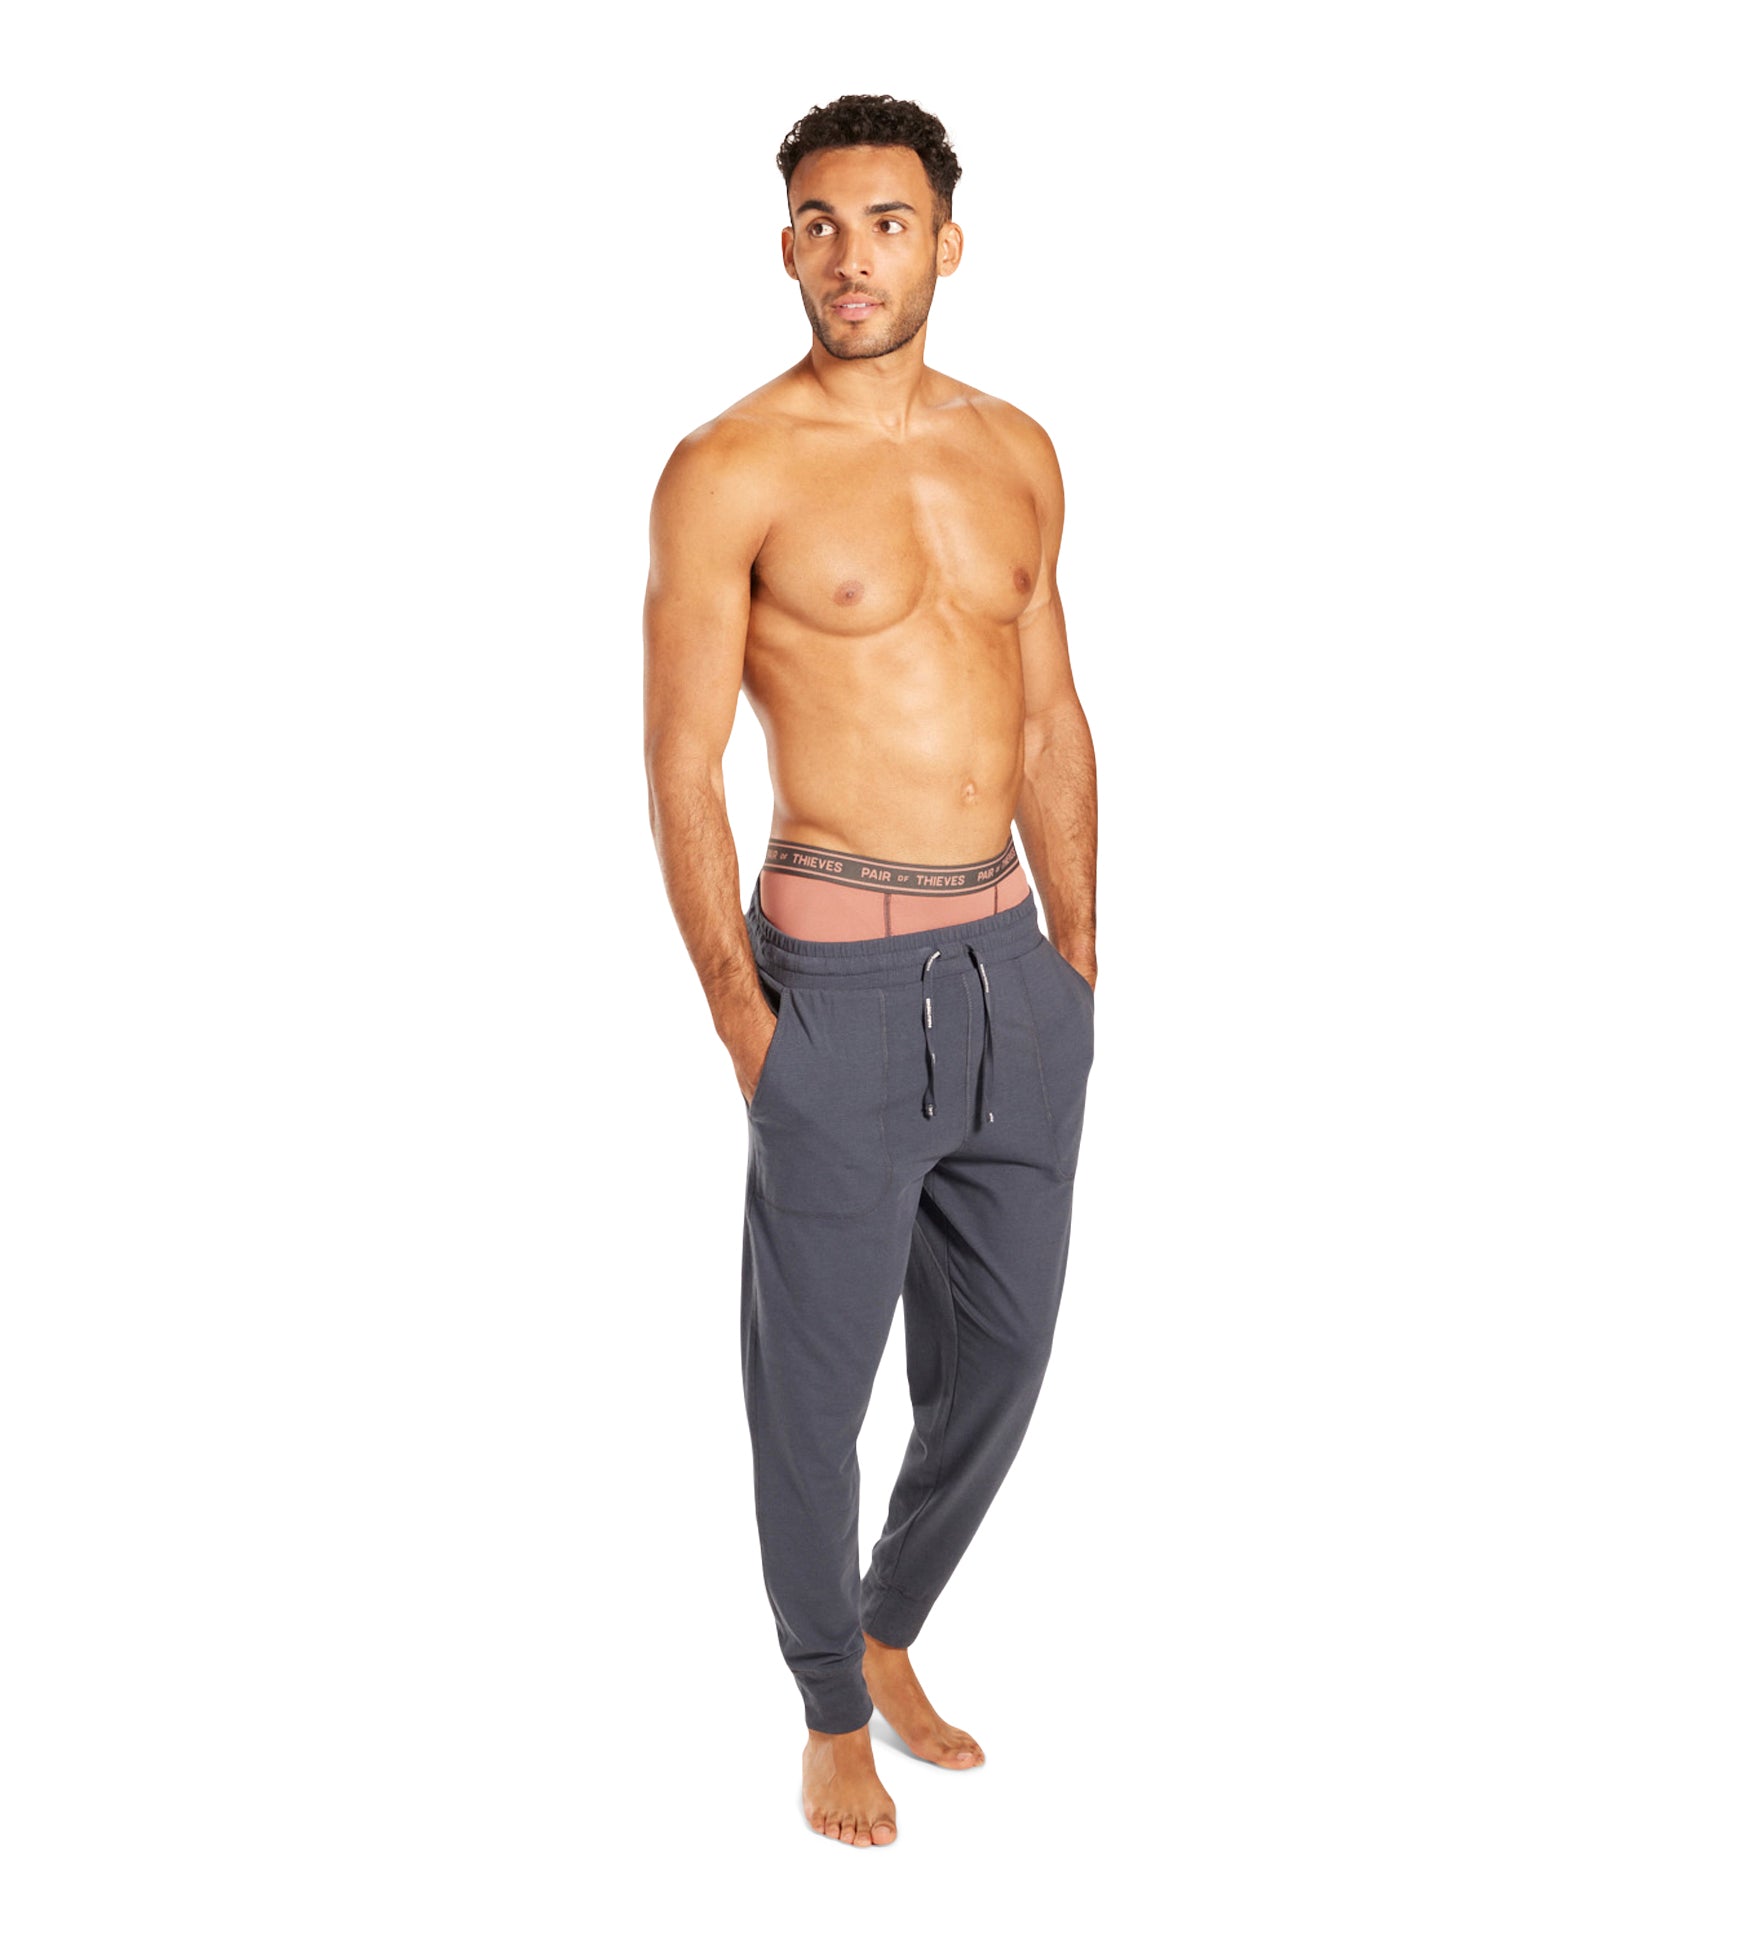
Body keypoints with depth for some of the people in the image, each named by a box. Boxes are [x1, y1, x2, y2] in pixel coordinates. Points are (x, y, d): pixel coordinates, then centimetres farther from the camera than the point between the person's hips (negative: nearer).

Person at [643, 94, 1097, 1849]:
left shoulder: (1016, 453, 9)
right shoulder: (730, 473, -9)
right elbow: (682, 770, -9)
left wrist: (1077, 960, 12)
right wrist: (744, 1019, -10)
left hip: (1010, 964, 6)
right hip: (844, 977, -6)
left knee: (999, 1352, 16)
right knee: (816, 1373, 7)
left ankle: (889, 1629, 40)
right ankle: (832, 1714, 29)